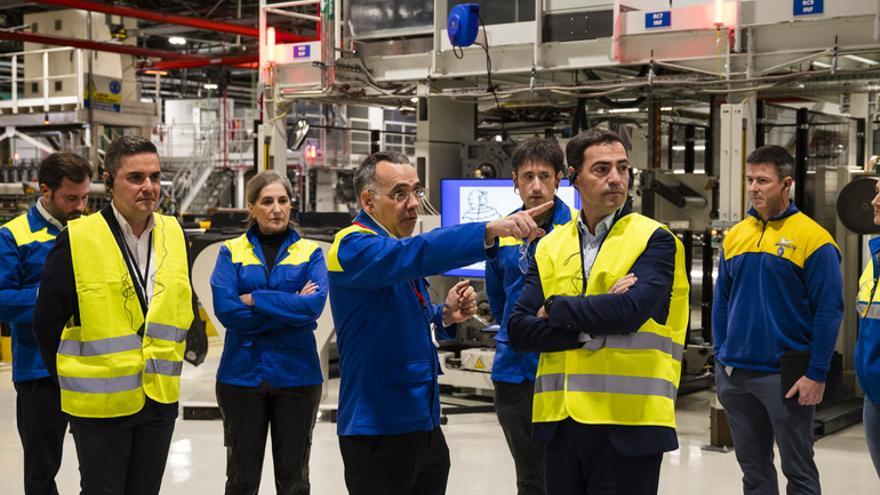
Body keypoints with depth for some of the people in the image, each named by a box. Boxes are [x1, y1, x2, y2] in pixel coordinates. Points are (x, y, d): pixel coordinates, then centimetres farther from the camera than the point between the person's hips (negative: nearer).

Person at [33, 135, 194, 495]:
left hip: (160, 398, 5)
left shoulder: (173, 233, 3)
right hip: (99, 404, -4)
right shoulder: (77, 240, -12)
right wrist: (73, 380, 1)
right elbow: (47, 324, -6)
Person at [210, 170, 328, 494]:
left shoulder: (310, 252, 3)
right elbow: (226, 310, -12)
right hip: (242, 374, 0)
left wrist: (255, 300, -13)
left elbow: (315, 304, -14)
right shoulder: (231, 251, 2)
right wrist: (292, 307, -11)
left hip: (296, 375, 0)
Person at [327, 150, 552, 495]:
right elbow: (418, 252, -35)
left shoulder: (395, 245, 15)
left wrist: (445, 315, 3)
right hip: (379, 430, -9)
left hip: (423, 423, 9)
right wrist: (490, 230, -46)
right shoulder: (353, 247, -14)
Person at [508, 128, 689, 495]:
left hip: (628, 423, -4)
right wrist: (592, 326, -12)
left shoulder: (655, 240, -2)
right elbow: (519, 331, 0)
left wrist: (556, 309, -6)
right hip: (559, 421, 4)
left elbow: (631, 311, -19)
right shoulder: (550, 246, 10)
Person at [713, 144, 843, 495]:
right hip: (734, 372, 5)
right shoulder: (735, 236, 8)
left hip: (785, 375, -5)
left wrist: (816, 375, -14)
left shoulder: (812, 238, -9)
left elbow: (829, 310, -11)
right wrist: (721, 356, 8)